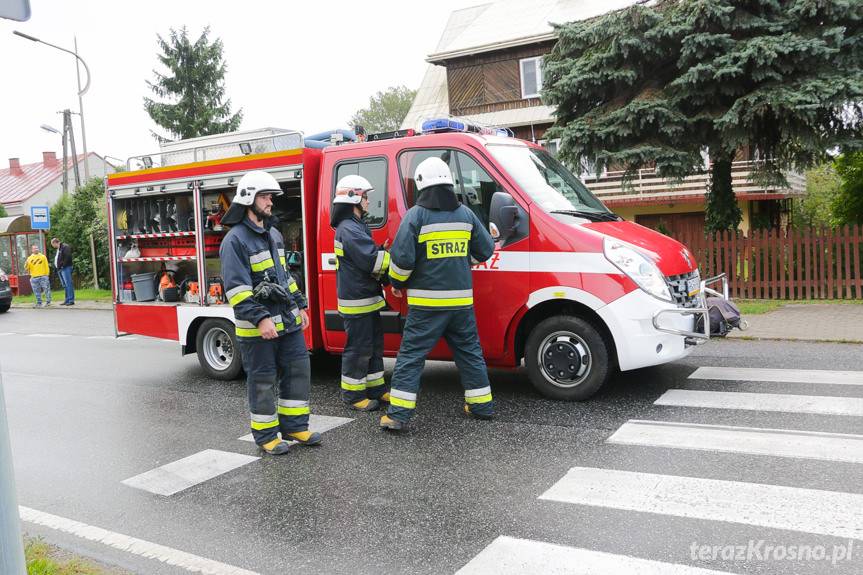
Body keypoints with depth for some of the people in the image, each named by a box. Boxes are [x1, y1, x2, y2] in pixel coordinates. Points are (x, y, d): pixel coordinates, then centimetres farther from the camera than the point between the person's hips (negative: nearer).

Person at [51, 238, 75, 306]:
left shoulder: (65, 247, -8)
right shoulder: (58, 249, 22)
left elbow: (68, 257, -20)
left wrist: (63, 265, -18)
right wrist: (56, 267, 11)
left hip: (65, 268, -10)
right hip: (60, 269, 10)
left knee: (68, 284, -10)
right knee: (65, 285, 10)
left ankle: (71, 300, -11)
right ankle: (67, 300, 13)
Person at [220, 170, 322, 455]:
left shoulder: (274, 234, 15)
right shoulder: (235, 240, -12)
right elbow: (236, 288, -18)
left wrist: (299, 306, 17)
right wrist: (260, 319, -24)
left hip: (288, 321, 8)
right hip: (257, 327, -8)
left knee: (298, 369, 9)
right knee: (263, 381, 3)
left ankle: (294, 426, 21)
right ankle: (266, 435, 16)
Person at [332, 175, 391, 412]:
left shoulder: (357, 226, 17)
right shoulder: (348, 229, -17)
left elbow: (370, 257, 17)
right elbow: (372, 260, -24)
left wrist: (386, 276, 3)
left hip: (368, 299, 11)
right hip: (356, 302, -11)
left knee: (374, 345, 16)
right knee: (358, 348, -2)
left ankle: (376, 389, 26)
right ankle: (353, 394, 10)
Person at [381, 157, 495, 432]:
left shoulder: (416, 215, -8)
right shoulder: (465, 214, 7)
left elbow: (402, 257, -12)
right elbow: (485, 250, 13)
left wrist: (397, 282, 6)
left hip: (426, 302, -4)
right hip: (462, 300, 4)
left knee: (411, 355, 1)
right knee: (469, 351, 17)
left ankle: (398, 414, 0)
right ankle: (481, 405, 25)